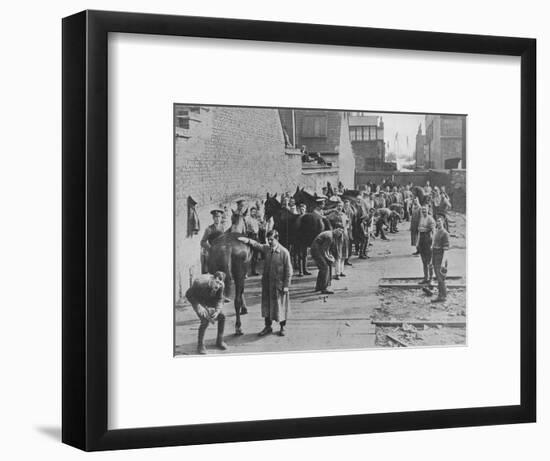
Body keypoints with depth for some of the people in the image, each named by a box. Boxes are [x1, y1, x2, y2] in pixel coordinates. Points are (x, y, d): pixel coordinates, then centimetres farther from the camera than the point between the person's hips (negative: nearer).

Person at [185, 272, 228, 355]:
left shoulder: (221, 285, -27)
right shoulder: (201, 283, -40)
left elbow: (219, 300, -10)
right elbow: (188, 294, -23)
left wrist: (217, 311, -28)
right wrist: (199, 307, -30)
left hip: (210, 299, 5)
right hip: (197, 299, -5)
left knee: (222, 316, -5)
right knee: (205, 320, -22)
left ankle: (219, 341, 15)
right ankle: (200, 345, -5)